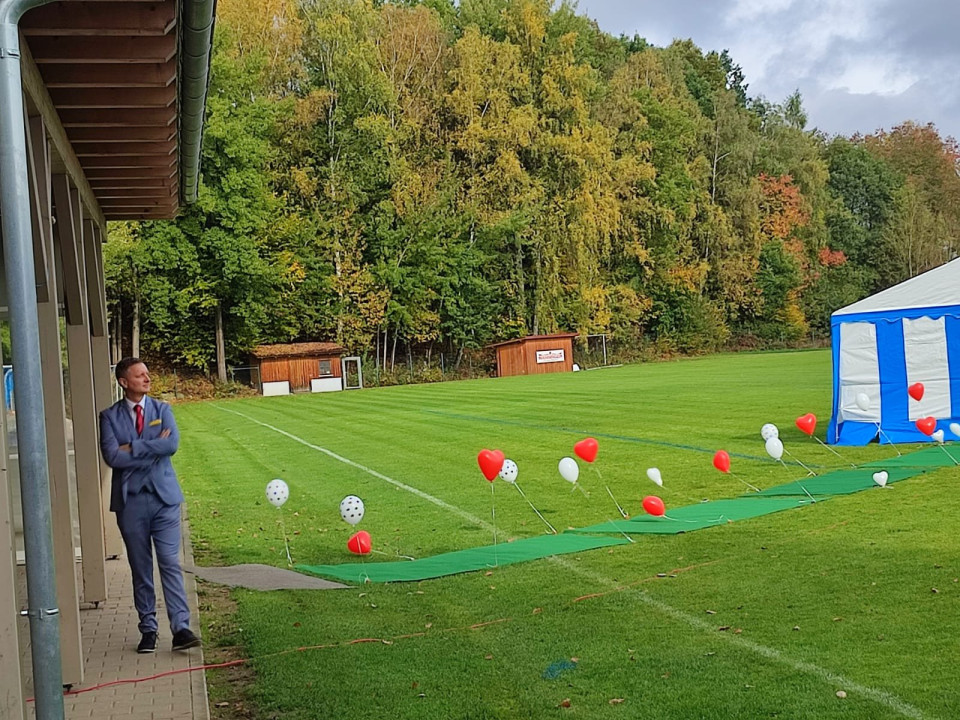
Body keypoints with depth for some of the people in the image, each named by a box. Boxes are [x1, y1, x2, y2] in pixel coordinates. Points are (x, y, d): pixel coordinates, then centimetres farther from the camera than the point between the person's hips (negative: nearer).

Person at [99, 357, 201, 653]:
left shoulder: (162, 410, 6)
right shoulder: (110, 416, 2)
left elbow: (172, 444, -12)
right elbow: (112, 456, -12)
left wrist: (133, 448, -13)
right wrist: (153, 450, -12)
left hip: (164, 497, 0)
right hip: (131, 500, 0)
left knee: (170, 564, -4)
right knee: (140, 569, 8)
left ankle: (181, 628, -4)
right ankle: (148, 629, 17)